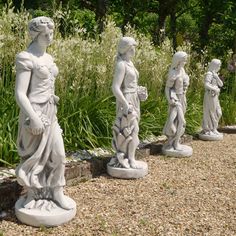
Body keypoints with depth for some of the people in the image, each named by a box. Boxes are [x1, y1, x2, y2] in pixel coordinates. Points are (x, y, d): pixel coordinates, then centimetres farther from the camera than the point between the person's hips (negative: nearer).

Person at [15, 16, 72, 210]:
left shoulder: (48, 58, 11)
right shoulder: (26, 58, -14)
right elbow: (20, 94, -19)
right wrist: (34, 118, -24)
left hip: (50, 113, 8)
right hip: (35, 113, -7)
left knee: (58, 155, 9)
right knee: (33, 157, 7)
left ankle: (57, 193, 23)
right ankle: (31, 195, 25)